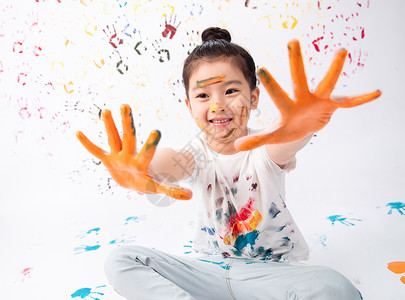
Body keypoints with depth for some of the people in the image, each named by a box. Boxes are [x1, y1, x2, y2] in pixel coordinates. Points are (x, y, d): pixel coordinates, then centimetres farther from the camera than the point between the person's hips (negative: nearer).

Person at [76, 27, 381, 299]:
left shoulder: (266, 148, -13)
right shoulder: (197, 154, -8)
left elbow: (283, 143, -39)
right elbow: (173, 163, -33)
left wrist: (300, 127, -65)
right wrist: (139, 173, -58)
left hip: (269, 271, -1)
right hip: (209, 269, 2)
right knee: (121, 259, -12)